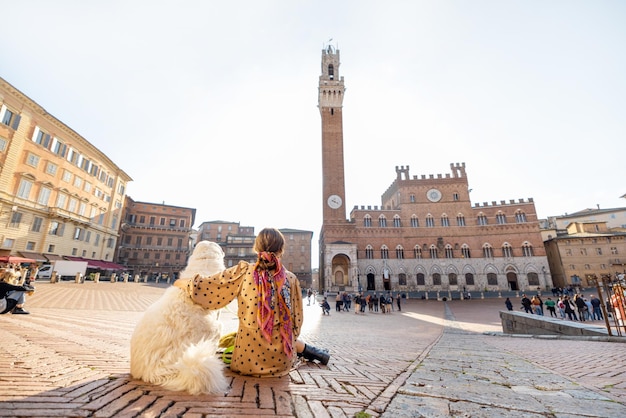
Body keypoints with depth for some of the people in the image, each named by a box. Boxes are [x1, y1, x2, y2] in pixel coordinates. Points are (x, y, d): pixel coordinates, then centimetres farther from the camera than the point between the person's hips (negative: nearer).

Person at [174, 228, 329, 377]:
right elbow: (296, 321, 1)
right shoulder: (291, 279, -7)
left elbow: (202, 288, -8)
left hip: (247, 363, -2)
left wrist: (179, 282, 12)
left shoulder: (243, 272, -12)